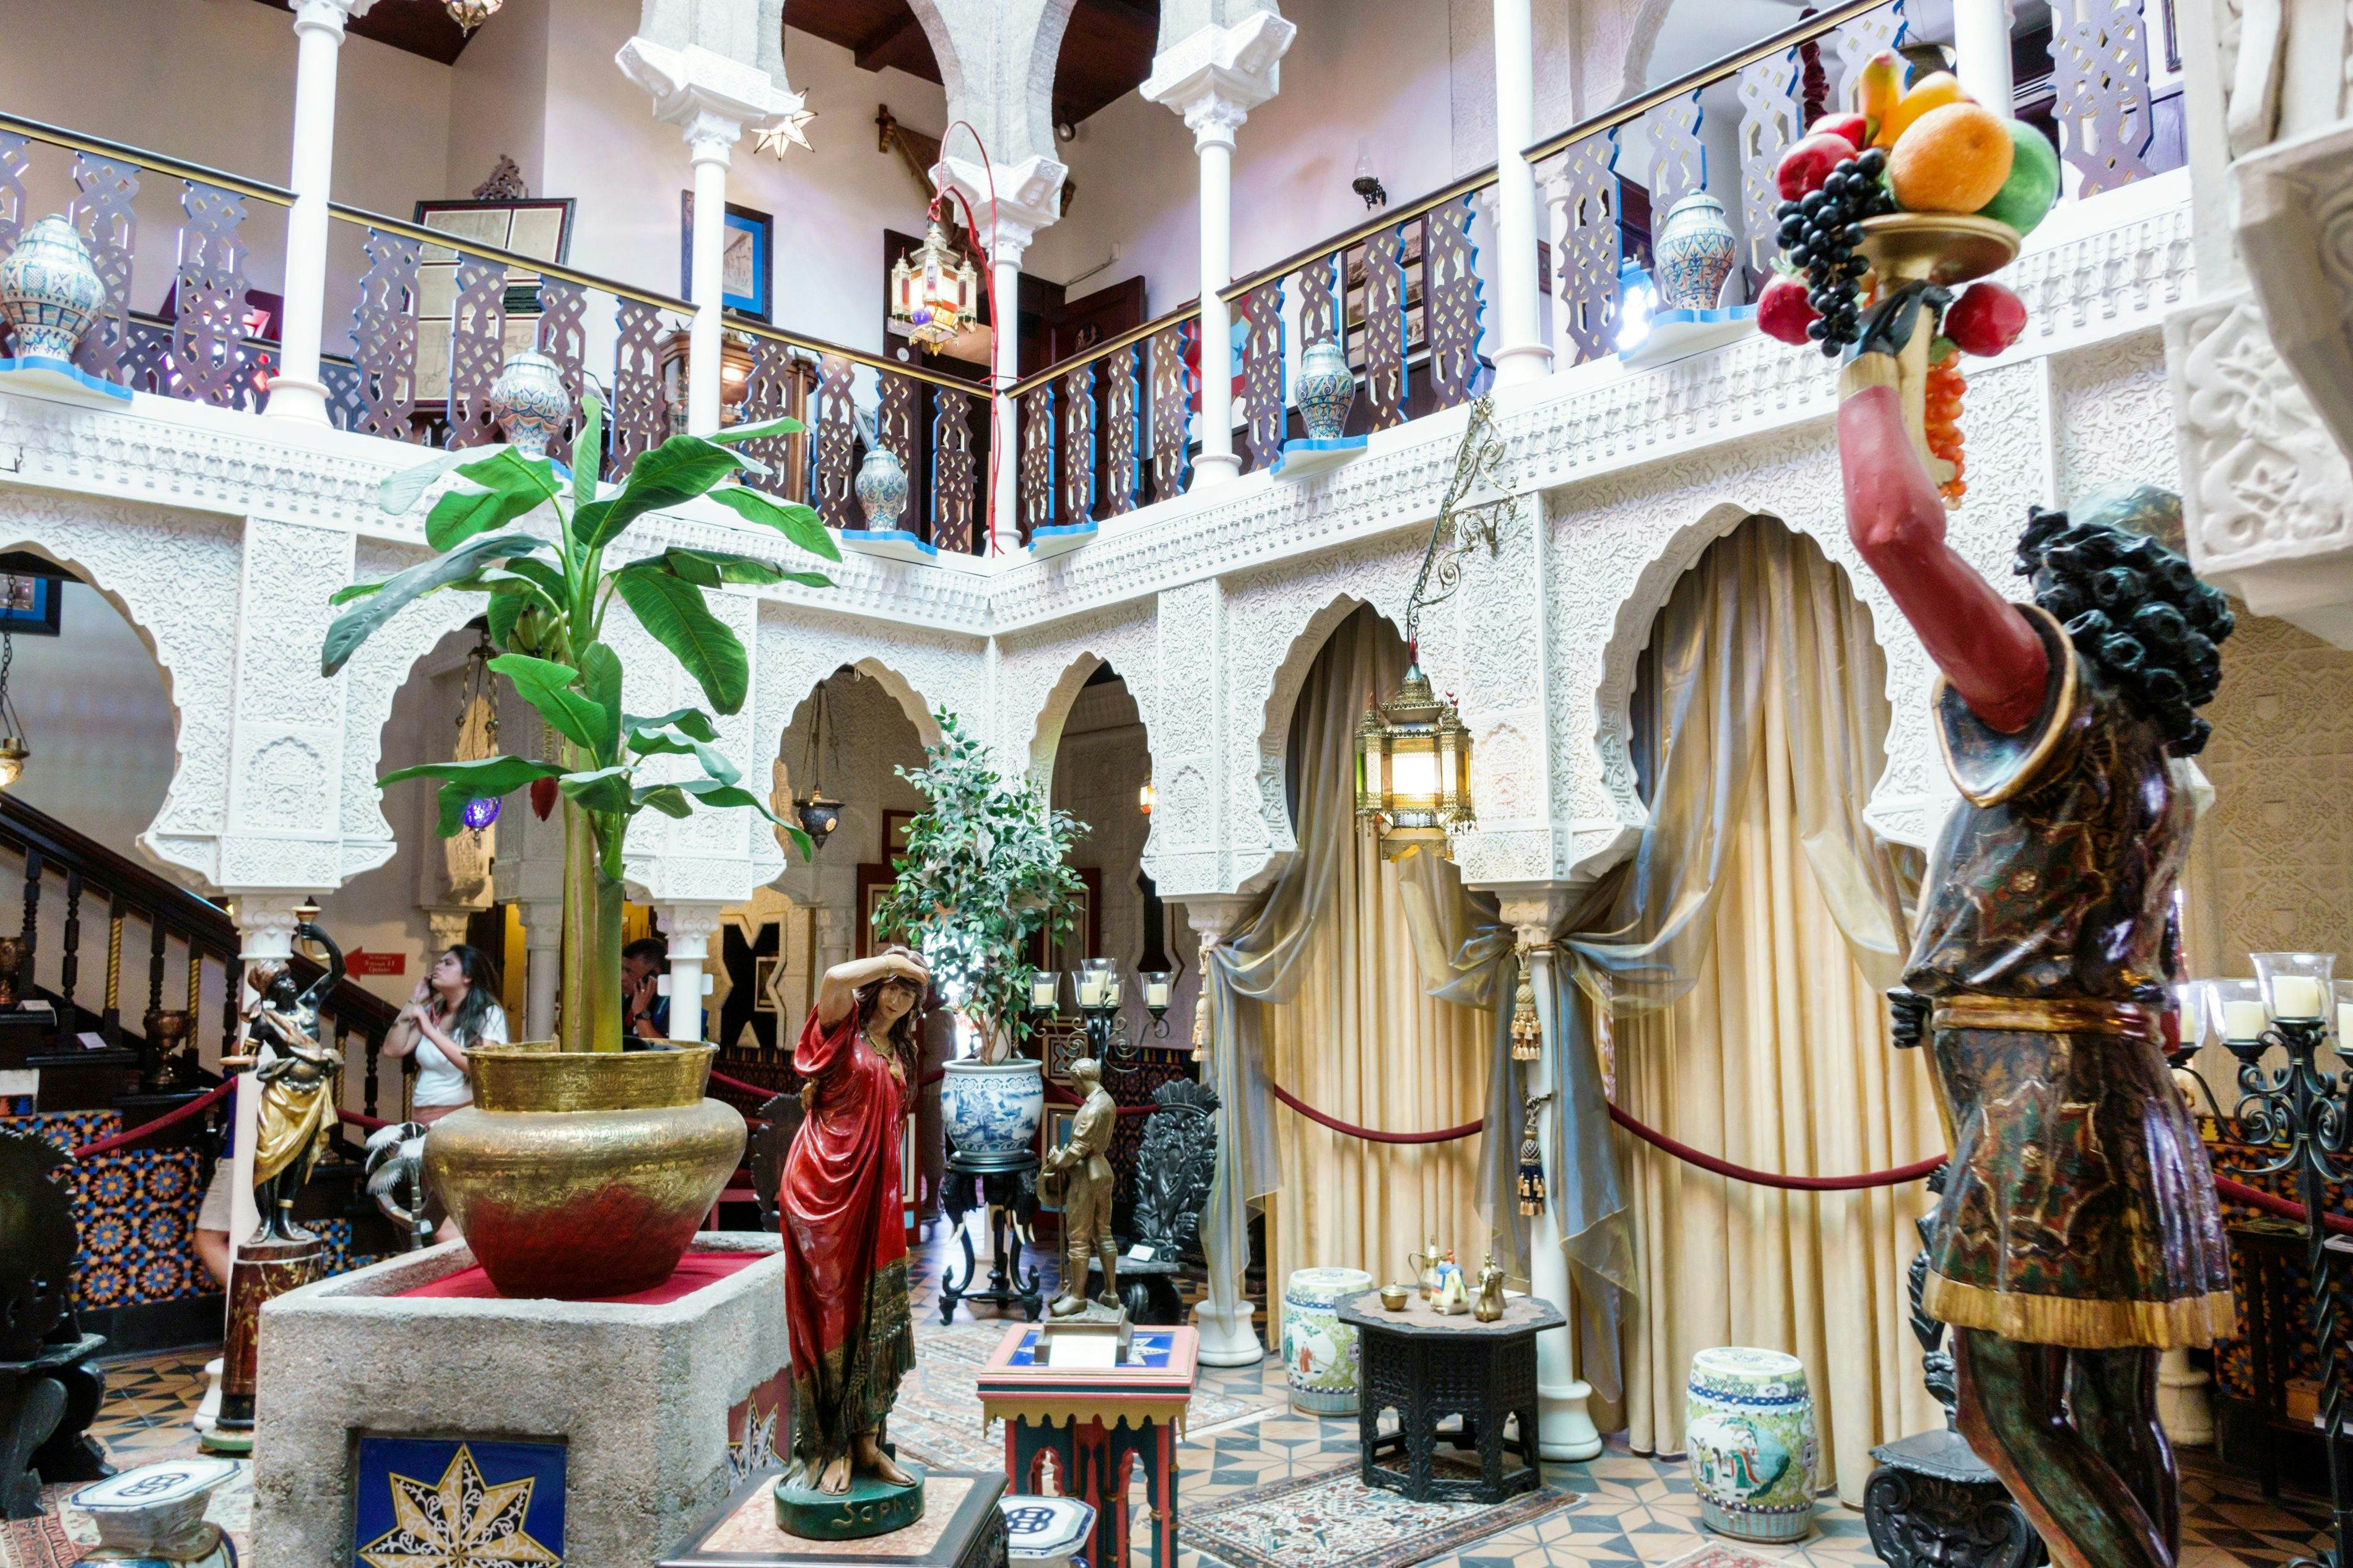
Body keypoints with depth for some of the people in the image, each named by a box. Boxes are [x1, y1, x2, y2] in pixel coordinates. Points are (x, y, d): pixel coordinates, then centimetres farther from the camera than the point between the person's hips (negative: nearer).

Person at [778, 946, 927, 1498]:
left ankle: (865, 1441, 13)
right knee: (828, 1311, -3)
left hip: (875, 1190, 6)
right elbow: (834, 979, -23)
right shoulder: (844, 1025, -1)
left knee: (875, 1315, 5)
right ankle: (829, 1447, 5)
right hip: (825, 1181, -6)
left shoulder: (898, 1052, 18)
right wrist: (895, 960, -11)